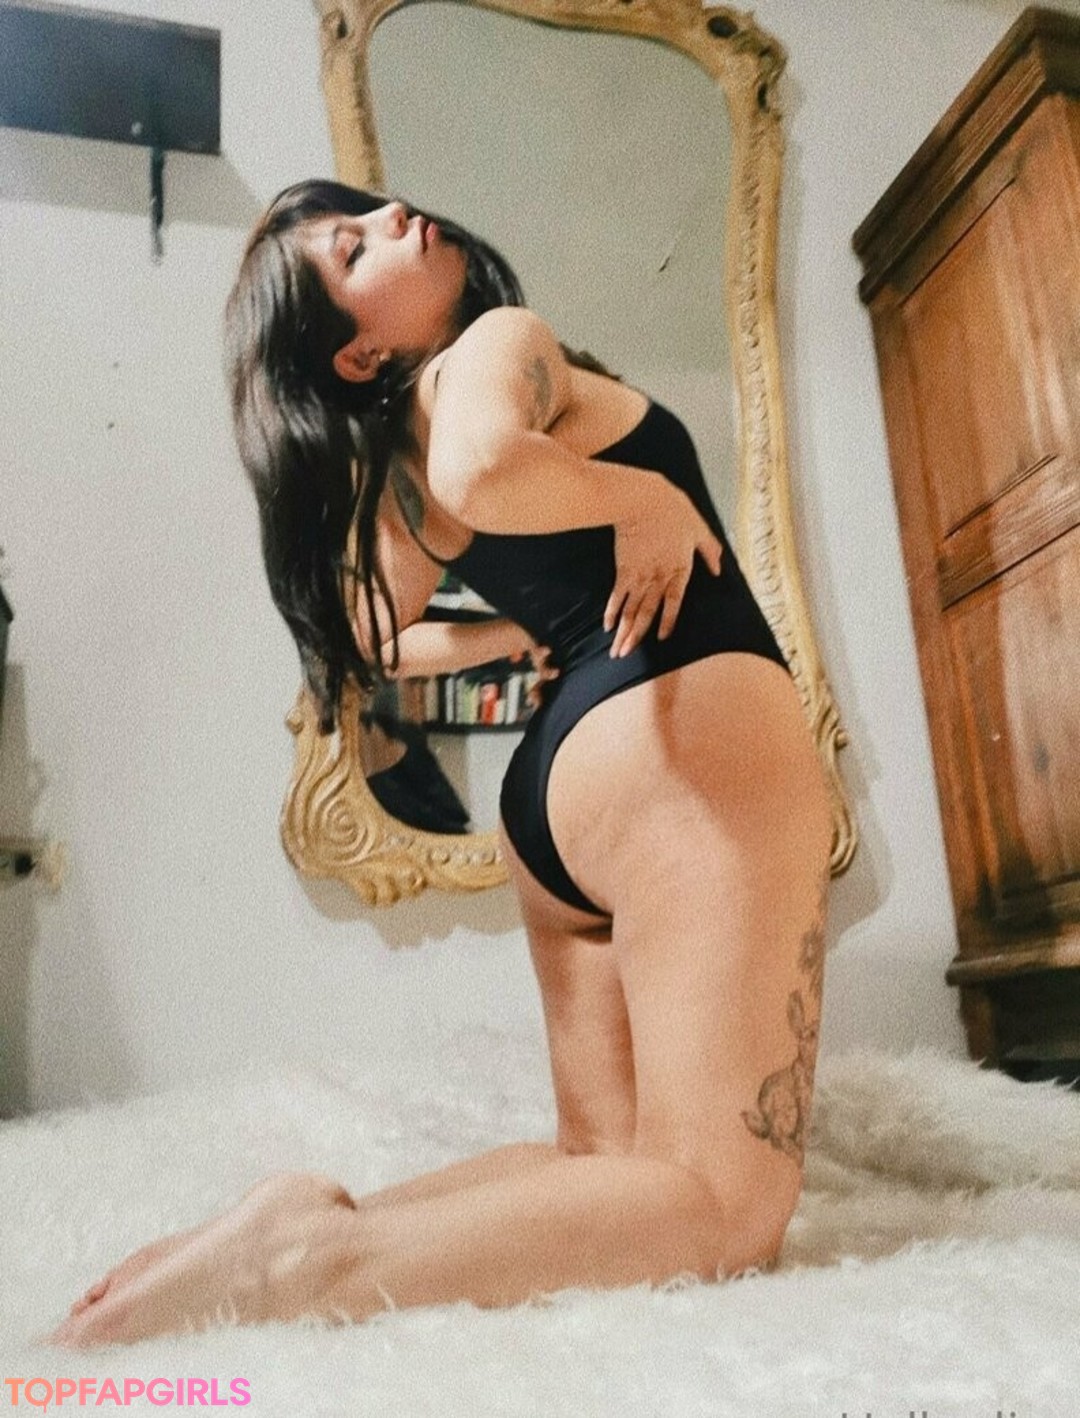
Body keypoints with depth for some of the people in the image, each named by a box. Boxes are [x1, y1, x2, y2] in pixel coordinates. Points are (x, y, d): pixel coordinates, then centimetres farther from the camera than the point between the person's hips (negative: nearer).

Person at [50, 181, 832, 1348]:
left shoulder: (400, 450, 19)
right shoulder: (503, 339, -4)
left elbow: (364, 637, 29)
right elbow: (483, 471, -29)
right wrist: (647, 497, -11)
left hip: (562, 779, 9)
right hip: (688, 742, -9)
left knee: (607, 1154, 15)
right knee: (721, 1201, -10)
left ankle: (311, 1217, 1)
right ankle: (306, 1257, -20)